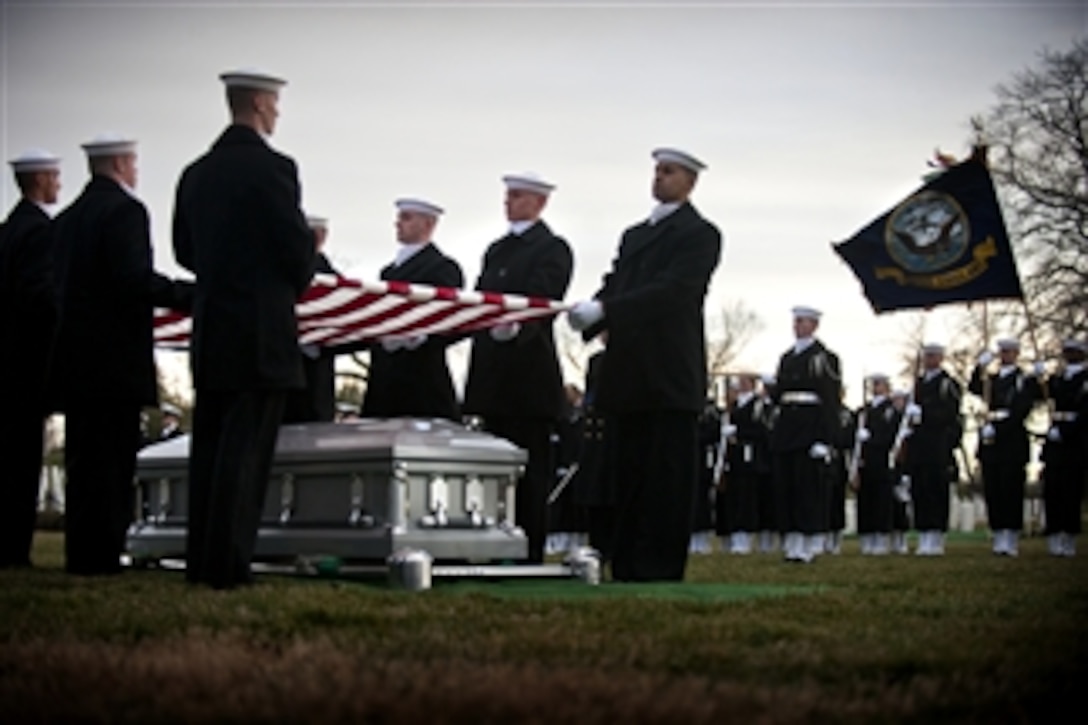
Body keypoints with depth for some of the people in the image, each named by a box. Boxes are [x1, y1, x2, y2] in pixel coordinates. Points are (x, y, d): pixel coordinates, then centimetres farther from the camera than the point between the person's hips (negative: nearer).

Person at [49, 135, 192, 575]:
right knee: (112, 460, -5)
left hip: (74, 356, 8)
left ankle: (82, 553, 15)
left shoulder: (68, 217, 15)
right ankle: (99, 554, -4)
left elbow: (59, 285, 15)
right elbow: (134, 279, -20)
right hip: (115, 358, -8)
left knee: (84, 460, 11)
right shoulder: (124, 210, -10)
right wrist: (185, 295, -12)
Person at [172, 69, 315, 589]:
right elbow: (298, 247, -11)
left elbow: (184, 250, 14)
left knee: (209, 446, 11)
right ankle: (227, 564, -6)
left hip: (210, 331, 7)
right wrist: (295, 285, 9)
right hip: (262, 332, -6)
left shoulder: (197, 173, 9)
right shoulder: (272, 167, -11)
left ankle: (201, 560, 13)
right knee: (246, 447, -5)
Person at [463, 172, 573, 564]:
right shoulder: (496, 251, 21)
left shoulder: (553, 249, -4)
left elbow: (542, 300, -19)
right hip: (494, 376, 8)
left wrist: (515, 327, -38)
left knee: (529, 469, -6)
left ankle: (530, 556, -3)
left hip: (530, 379, -8)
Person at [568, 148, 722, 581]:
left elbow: (673, 290, -16)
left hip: (671, 376, -7)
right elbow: (615, 286, 14)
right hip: (630, 375, 7)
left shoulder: (700, 234, -3)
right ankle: (627, 569, 14)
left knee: (668, 478, -5)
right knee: (631, 476, 9)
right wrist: (589, 315, -9)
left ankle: (661, 573, -3)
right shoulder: (634, 235, 22)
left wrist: (604, 309, -25)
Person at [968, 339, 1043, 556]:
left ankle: (1011, 542, -6)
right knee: (992, 490, 3)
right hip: (990, 441, 5)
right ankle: (999, 539, 8)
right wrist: (980, 367, -9)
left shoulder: (1025, 379, 2)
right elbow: (973, 389, 3)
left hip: (1013, 442, -5)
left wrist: (998, 426, -17)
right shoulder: (991, 379, 20)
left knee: (1011, 489, -7)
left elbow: (1021, 410, -9)